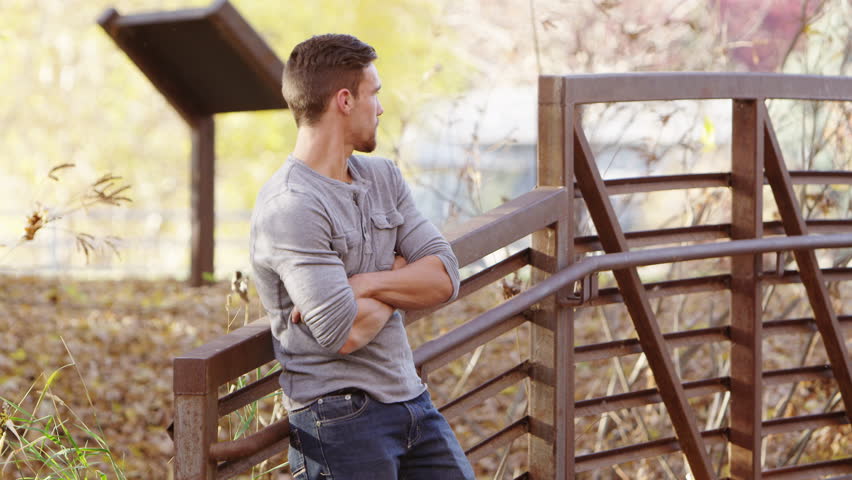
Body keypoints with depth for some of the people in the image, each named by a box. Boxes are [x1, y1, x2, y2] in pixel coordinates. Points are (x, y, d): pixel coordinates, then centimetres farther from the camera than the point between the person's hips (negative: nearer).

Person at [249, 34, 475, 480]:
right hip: (340, 417, -7)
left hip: (411, 398, 8)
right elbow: (346, 333, -23)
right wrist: (401, 275, -4)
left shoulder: (383, 177, 10)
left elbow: (444, 278, 1)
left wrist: (365, 283, -15)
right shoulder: (289, 207, -17)